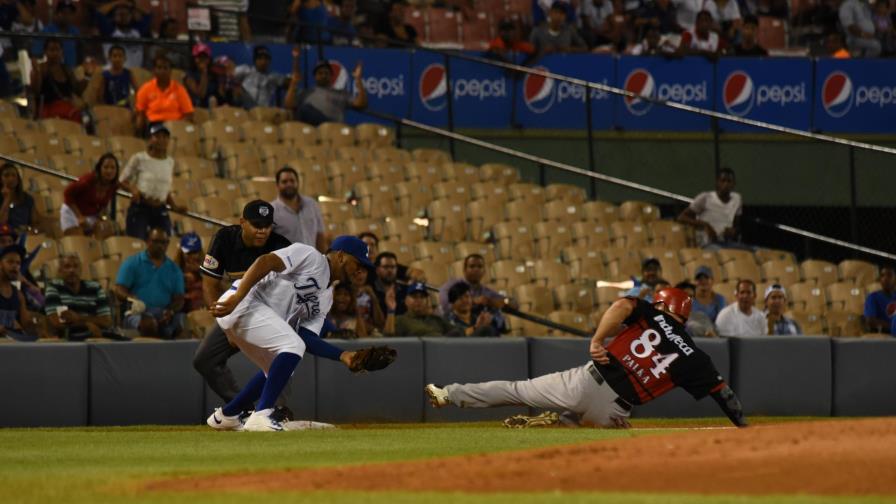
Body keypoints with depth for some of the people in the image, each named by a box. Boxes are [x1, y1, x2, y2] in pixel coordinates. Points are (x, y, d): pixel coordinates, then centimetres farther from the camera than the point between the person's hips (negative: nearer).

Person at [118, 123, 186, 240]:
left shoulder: (169, 162, 10)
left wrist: (174, 206, 7)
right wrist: (133, 189, -20)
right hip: (139, 209, -5)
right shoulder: (139, 159, -4)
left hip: (161, 211, 5)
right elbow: (122, 182, 0)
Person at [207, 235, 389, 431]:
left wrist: (342, 356, -3)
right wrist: (236, 298, -29)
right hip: (242, 303, -10)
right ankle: (261, 415, -25)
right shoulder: (311, 257, -6)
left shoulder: (326, 296, 20)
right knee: (292, 346, -21)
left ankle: (225, 415, 32)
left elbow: (307, 338, 11)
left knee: (278, 369, 20)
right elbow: (264, 262, -19)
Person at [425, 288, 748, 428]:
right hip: (610, 412, 0)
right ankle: (558, 421, -2)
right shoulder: (693, 357, 8)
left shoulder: (651, 316, 7)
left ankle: (449, 394, 18)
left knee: (516, 390, 14)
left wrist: (597, 340, -7)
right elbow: (723, 391, 6)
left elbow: (622, 305, -13)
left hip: (586, 382, 0)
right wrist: (743, 426, 13)